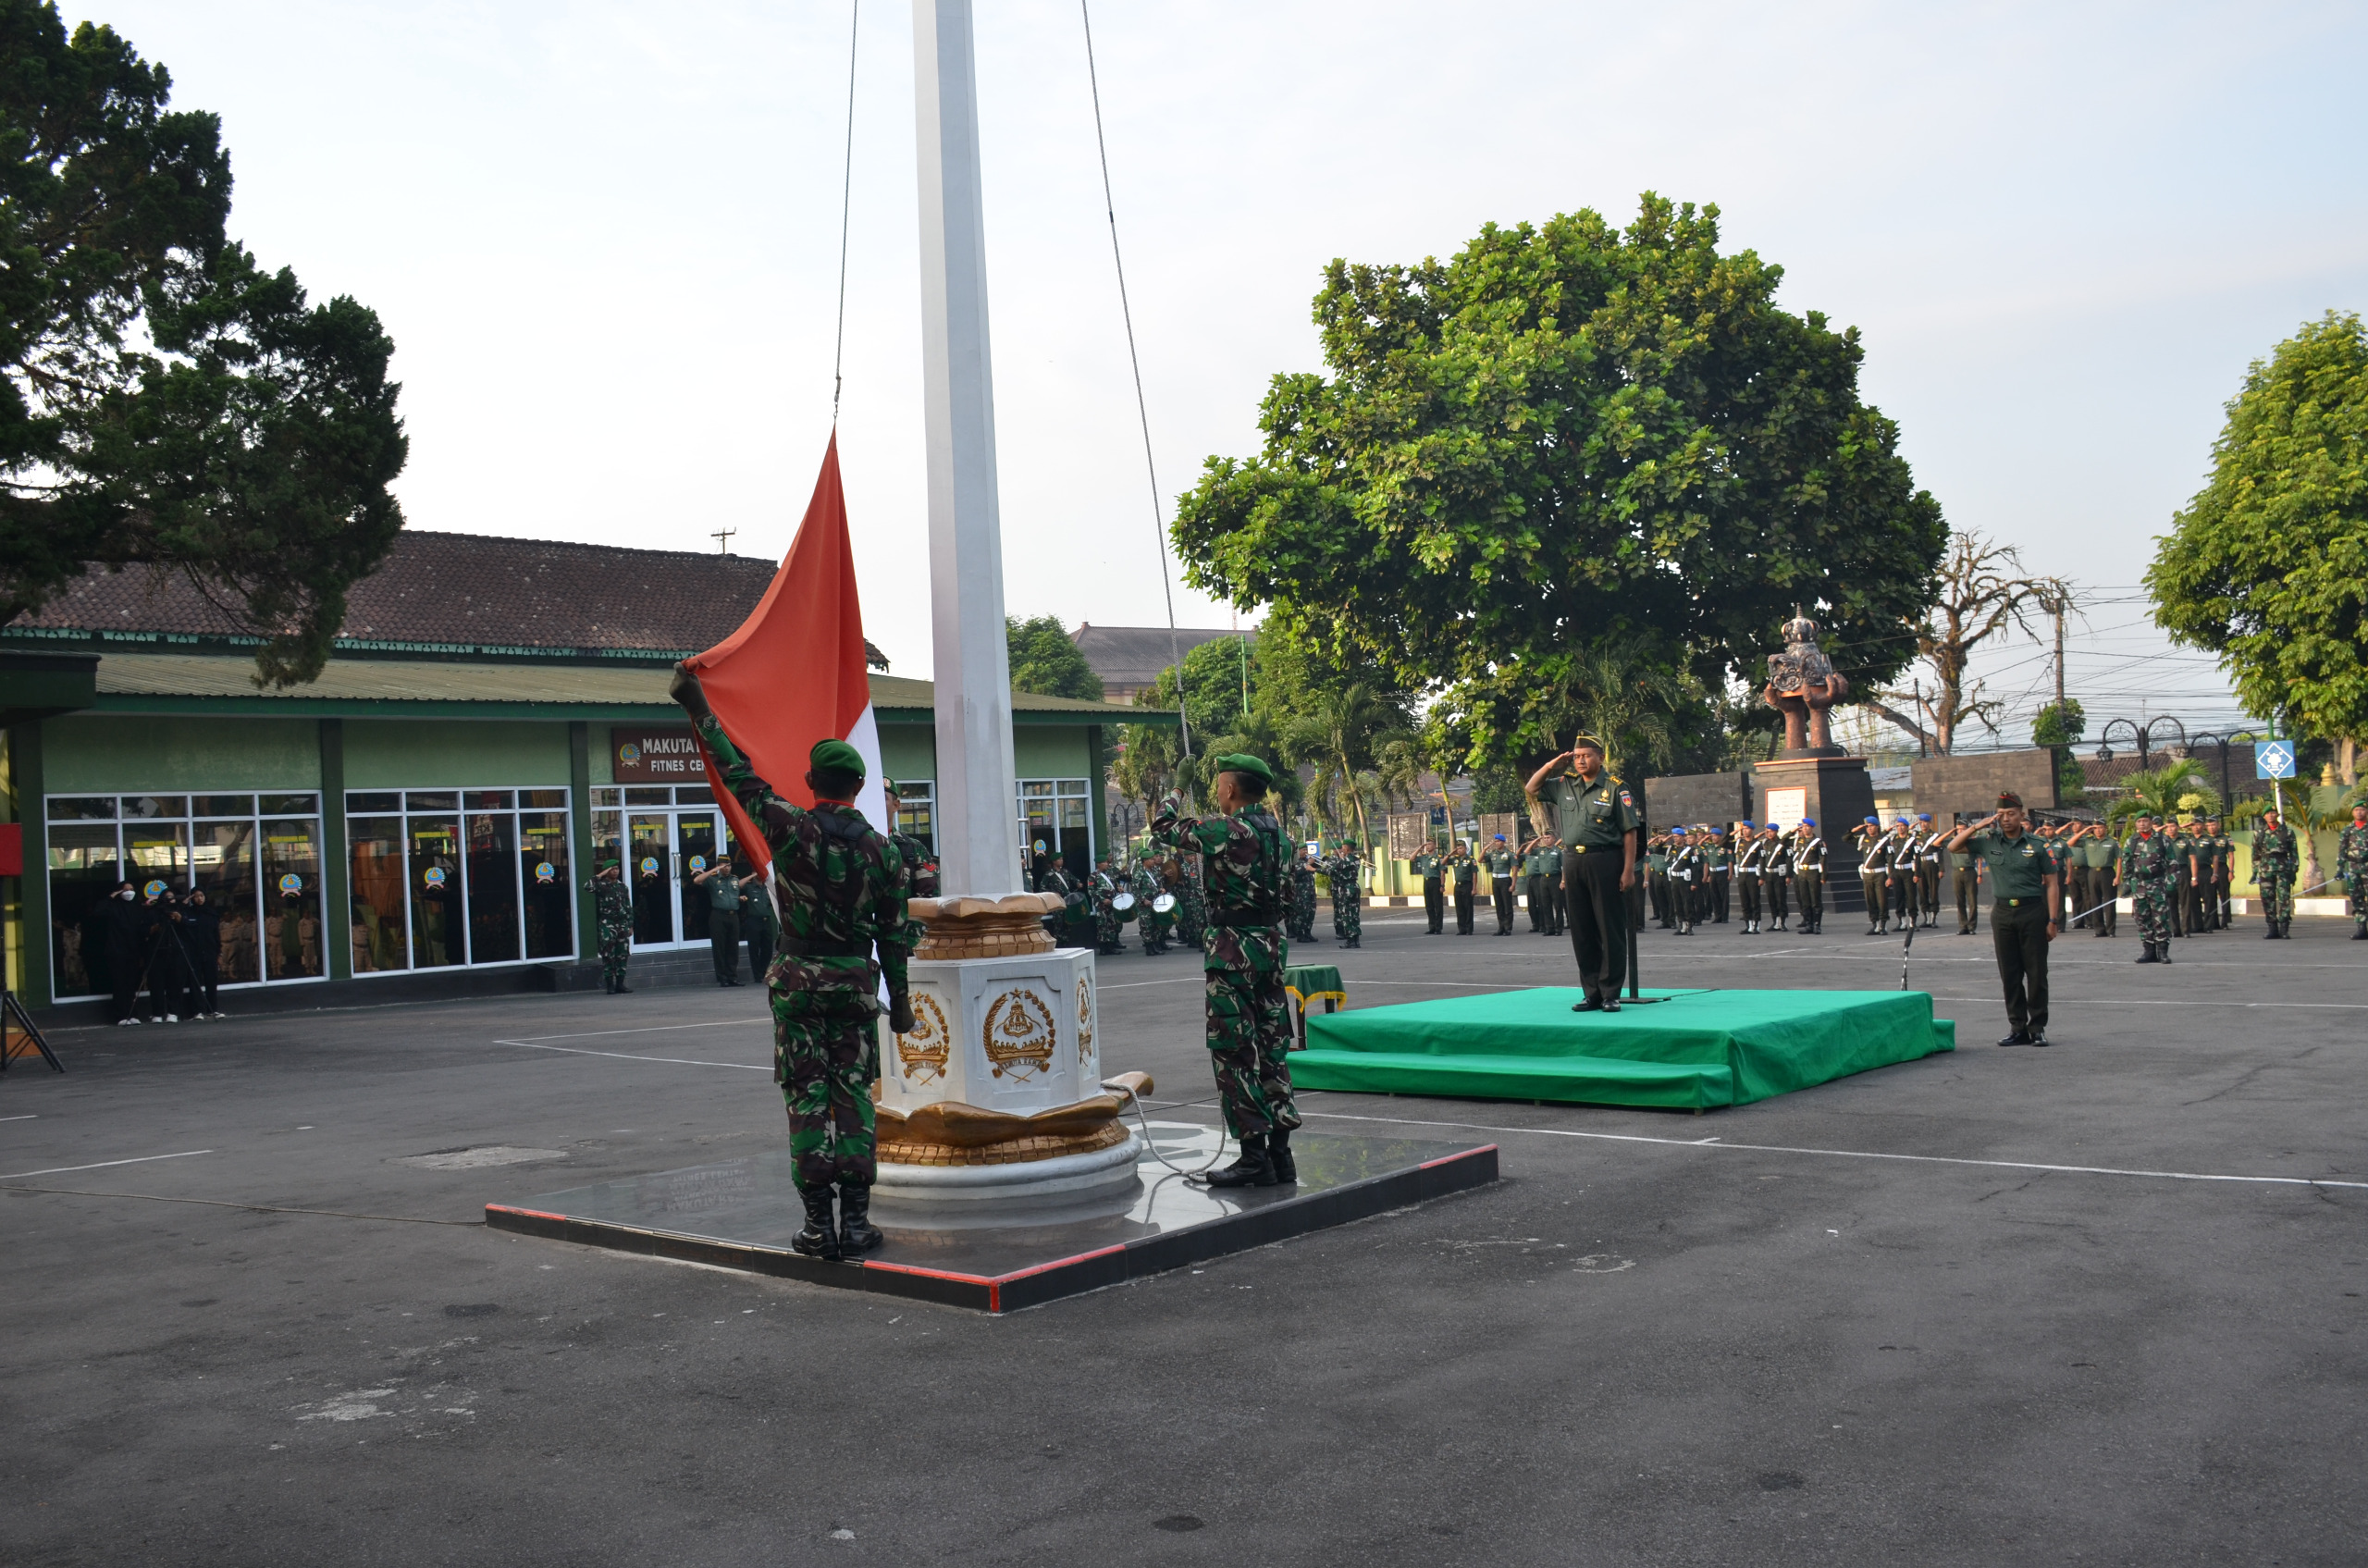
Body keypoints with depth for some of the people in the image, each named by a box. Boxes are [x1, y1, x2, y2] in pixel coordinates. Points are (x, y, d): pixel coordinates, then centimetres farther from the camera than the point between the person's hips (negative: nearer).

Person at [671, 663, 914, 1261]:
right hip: (857, 985, 2)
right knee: (854, 1097, 6)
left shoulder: (792, 828, -8)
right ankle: (856, 1223, 5)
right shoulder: (882, 849, -1)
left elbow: (741, 778, -1)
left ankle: (818, 1226, 4)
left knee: (807, 1099, 3)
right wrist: (900, 1000, 12)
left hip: (798, 981, -2)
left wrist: (700, 711, 7)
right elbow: (893, 934, 3)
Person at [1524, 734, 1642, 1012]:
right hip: (1573, 863, 6)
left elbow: (1629, 832, -7)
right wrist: (1551, 765, 8)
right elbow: (1531, 789, 22)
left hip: (1605, 862, -6)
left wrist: (1628, 870, -12)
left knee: (1610, 930, -1)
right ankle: (1592, 994, 15)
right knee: (1582, 932, 8)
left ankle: (1611, 994, 4)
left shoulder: (1615, 788, -5)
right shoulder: (1564, 785, 11)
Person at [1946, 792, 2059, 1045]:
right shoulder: (1989, 842, 6)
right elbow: (1953, 848, 10)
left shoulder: (2036, 845, -1)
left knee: (2036, 973, 1)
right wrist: (1975, 827, -3)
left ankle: (2037, 1027, 9)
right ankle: (2018, 1028, 14)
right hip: (2002, 913, 3)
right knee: (2009, 975, 6)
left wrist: (2052, 920, -6)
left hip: (2032, 911, -3)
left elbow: (2051, 883, 0)